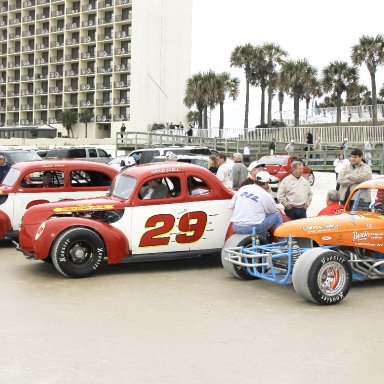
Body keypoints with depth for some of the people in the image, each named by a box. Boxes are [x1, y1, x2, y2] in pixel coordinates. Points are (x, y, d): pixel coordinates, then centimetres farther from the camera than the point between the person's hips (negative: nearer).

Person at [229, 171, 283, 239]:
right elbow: (273, 210, 10)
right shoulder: (266, 196, -6)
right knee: (276, 215, 12)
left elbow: (231, 205, 12)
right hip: (253, 228, -6)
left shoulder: (242, 188, 6)